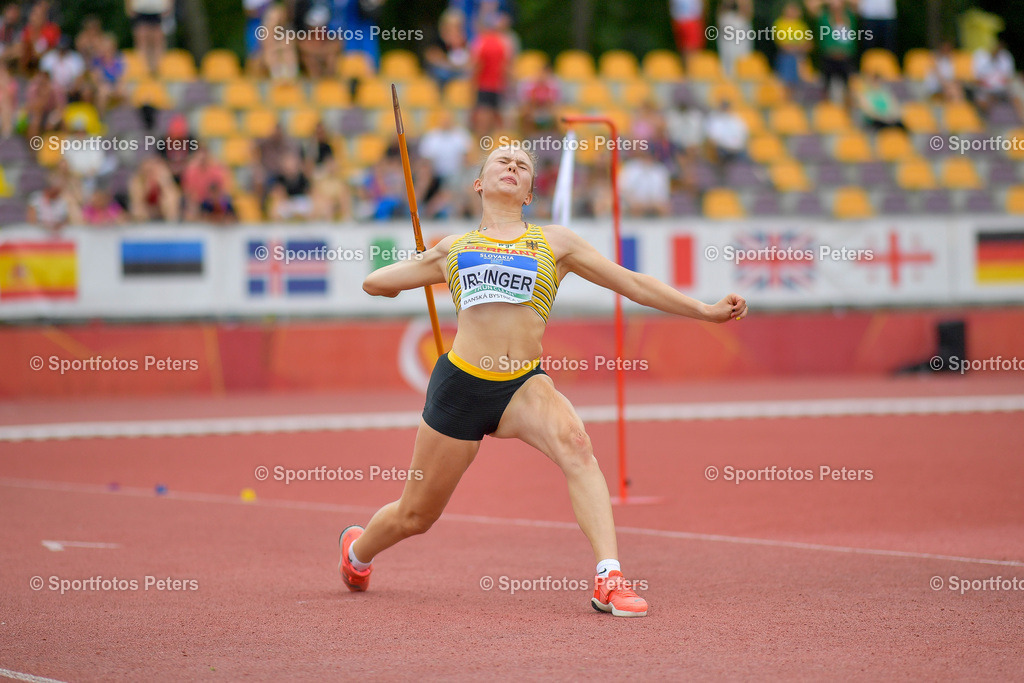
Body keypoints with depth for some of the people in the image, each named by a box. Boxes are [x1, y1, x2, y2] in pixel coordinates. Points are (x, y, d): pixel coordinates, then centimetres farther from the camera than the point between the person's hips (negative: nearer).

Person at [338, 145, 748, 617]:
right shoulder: (452, 249, 17)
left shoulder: (555, 243, 14)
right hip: (459, 382, 1)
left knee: (574, 442, -34)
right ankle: (358, 549, 45)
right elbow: (373, 283, 27)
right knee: (415, 516, 10)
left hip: (524, 384, -1)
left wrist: (704, 311, 10)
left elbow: (633, 283, 14)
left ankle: (609, 581, -40)